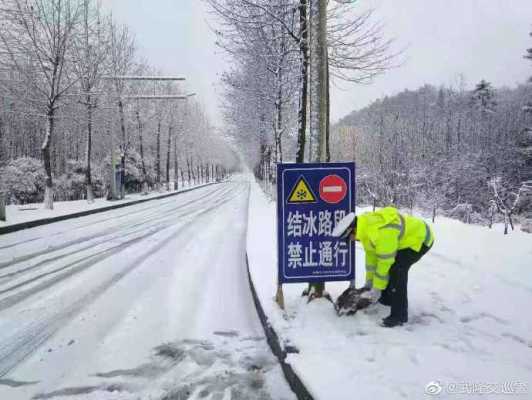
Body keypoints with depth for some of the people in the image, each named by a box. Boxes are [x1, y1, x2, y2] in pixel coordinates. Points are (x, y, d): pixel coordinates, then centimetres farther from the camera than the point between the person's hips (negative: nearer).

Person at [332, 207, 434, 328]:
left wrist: (377, 289, -15)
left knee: (396, 269, -21)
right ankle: (387, 298, 35)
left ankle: (399, 315, -11)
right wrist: (369, 283, 8)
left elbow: (385, 261, -27)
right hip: (408, 236, 10)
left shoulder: (380, 233, -35)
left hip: (420, 238, -10)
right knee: (390, 265, 15)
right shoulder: (365, 225, -6)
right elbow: (371, 254, 3)